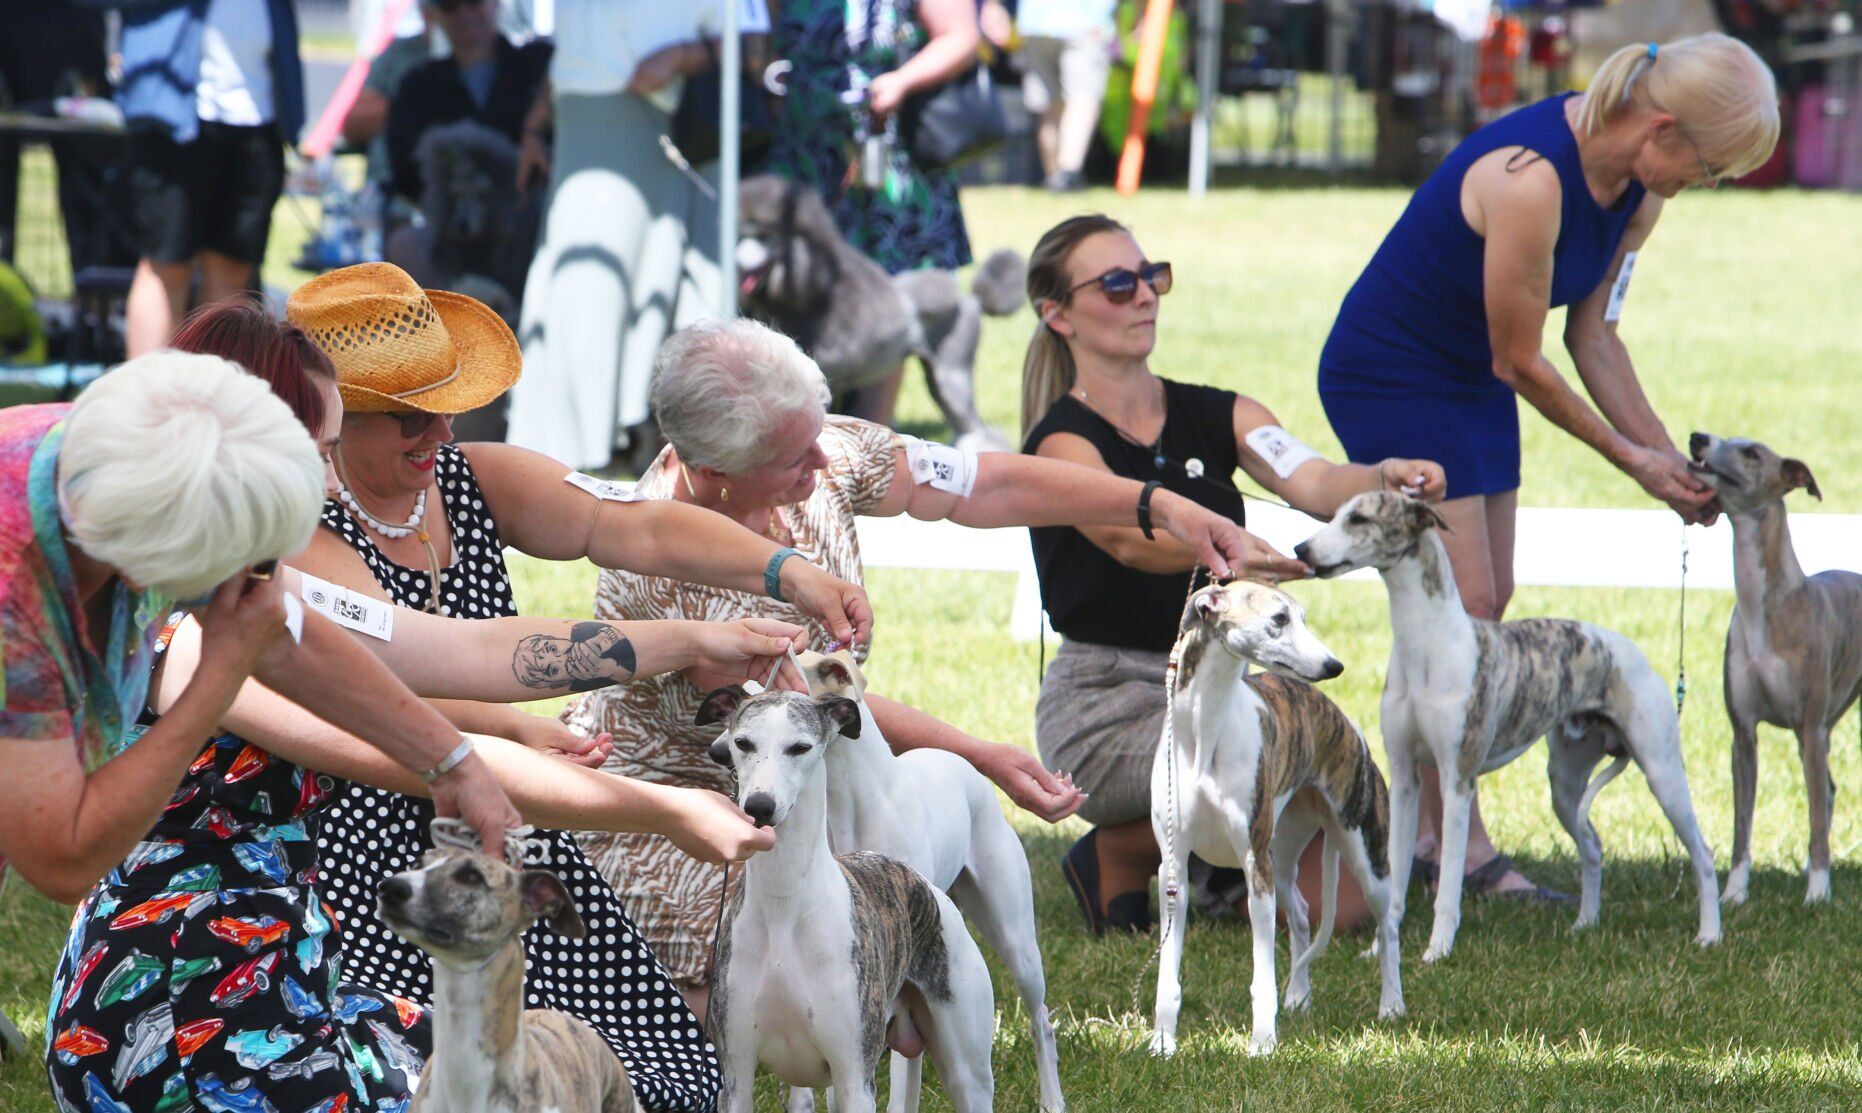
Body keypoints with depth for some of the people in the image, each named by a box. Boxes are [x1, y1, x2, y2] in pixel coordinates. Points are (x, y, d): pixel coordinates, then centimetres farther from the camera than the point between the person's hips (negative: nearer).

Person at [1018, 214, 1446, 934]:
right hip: (1107, 703, -6)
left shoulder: (1216, 417, 7)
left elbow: (1309, 481, -12)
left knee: (1341, 897, -9)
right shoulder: (1062, 441, -10)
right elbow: (1129, 537, -30)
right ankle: (1117, 857, -6)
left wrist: (1383, 481, -35)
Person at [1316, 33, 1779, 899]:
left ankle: (1418, 829, 12)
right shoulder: (1531, 178, -33)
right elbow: (1521, 363, -23)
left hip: (1471, 384, 9)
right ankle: (1461, 847, -4)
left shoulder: (1638, 192, -6)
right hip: (1389, 378, -9)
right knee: (1462, 609, -10)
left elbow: (1594, 337, 5)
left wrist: (1664, 453, -2)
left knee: (1485, 606, 7)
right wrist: (1628, 457, -12)